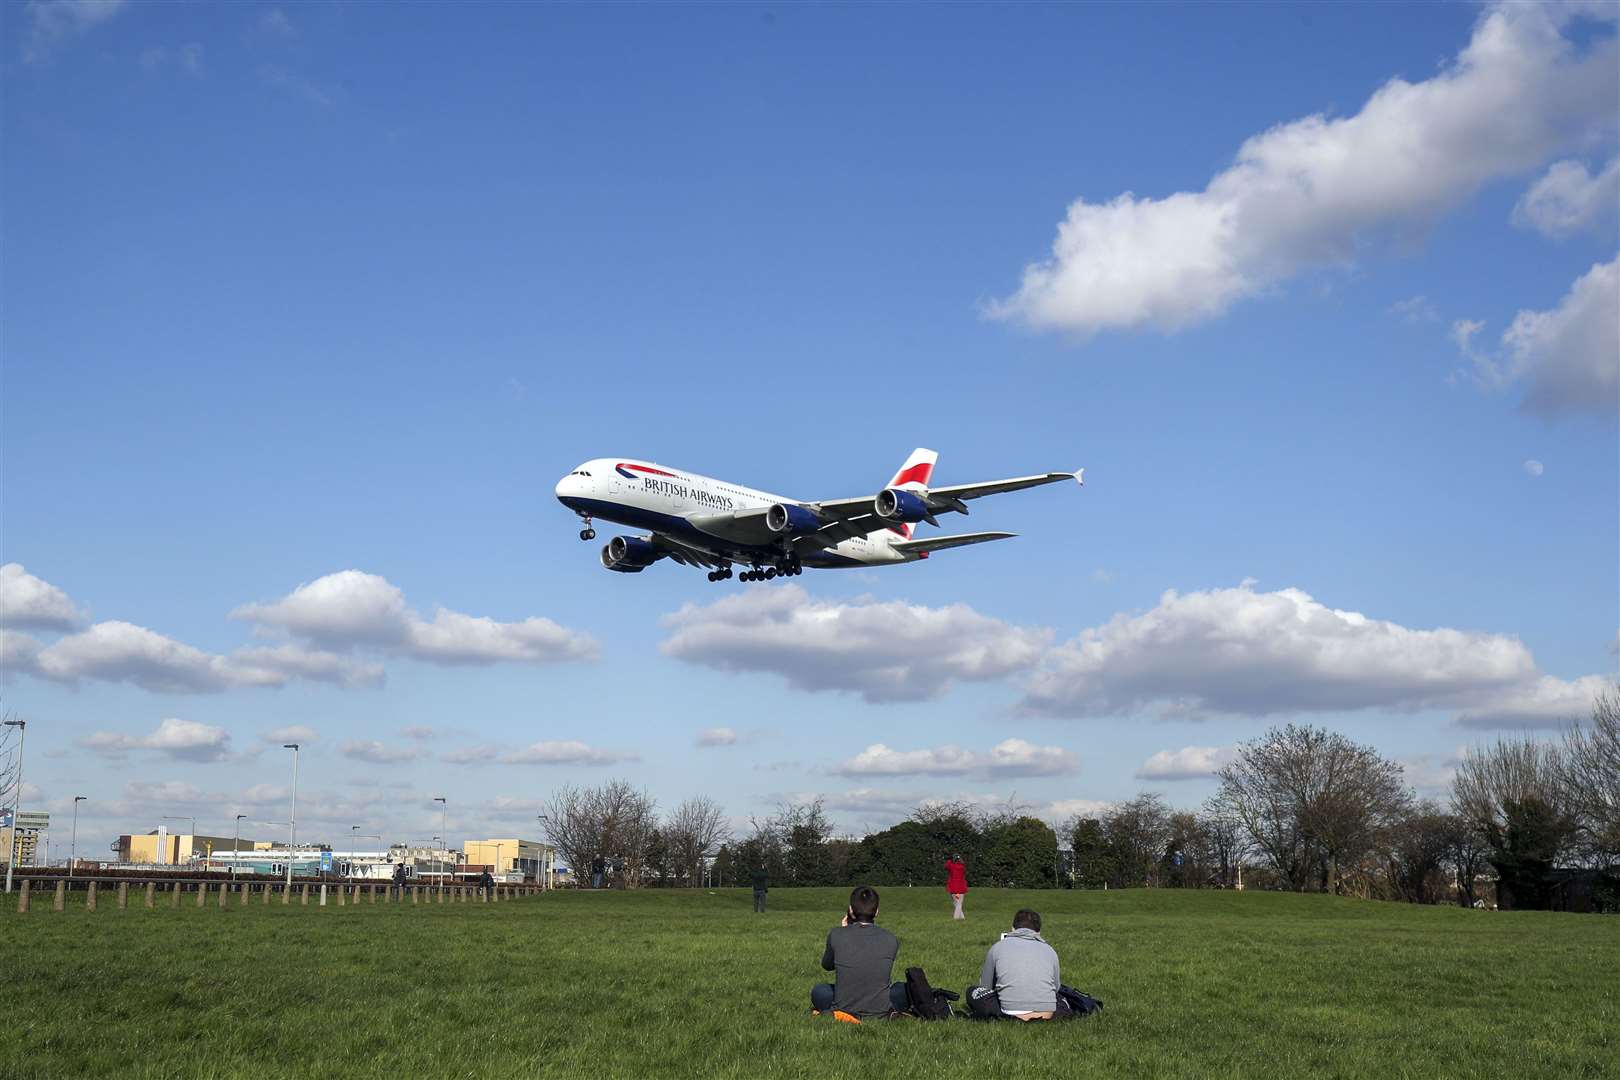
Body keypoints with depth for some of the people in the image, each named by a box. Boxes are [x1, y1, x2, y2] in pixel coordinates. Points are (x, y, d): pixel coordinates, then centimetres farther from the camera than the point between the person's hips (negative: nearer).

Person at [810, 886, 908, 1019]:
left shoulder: (836, 935, -11)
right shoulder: (891, 940, -8)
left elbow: (827, 966, 10)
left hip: (844, 1009, 0)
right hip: (881, 1012, 0)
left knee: (818, 991, 31)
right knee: (902, 989, 29)